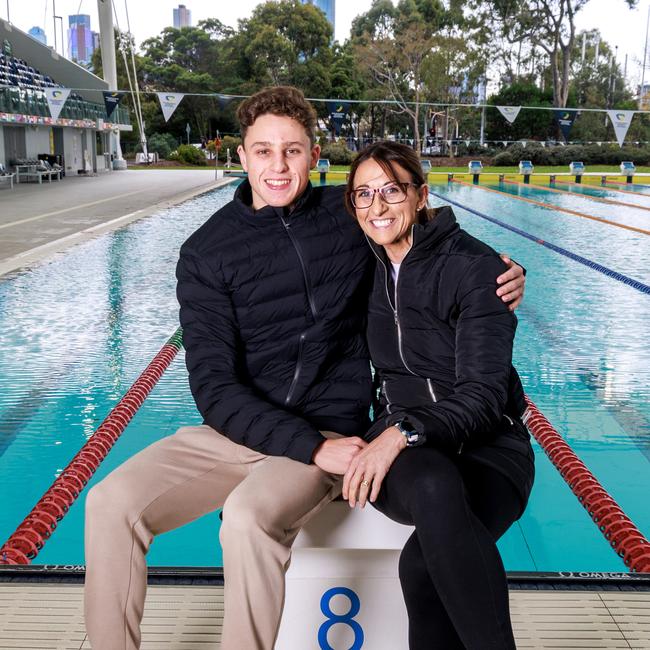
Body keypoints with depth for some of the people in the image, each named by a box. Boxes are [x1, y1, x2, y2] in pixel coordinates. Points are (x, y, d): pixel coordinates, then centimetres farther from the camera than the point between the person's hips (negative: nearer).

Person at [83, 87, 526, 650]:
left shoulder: (353, 214, 2)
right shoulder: (206, 253, -1)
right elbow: (214, 386, -9)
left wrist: (502, 276, -4)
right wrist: (310, 449, -20)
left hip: (331, 431, -1)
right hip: (233, 432, 2)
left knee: (250, 517, -32)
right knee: (111, 504, -18)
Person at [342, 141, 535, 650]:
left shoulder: (475, 266, -9)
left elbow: (483, 396, -14)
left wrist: (406, 430, -30)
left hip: (485, 444, -3)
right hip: (403, 452, 3)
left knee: (424, 563, -36)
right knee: (432, 485, -37)